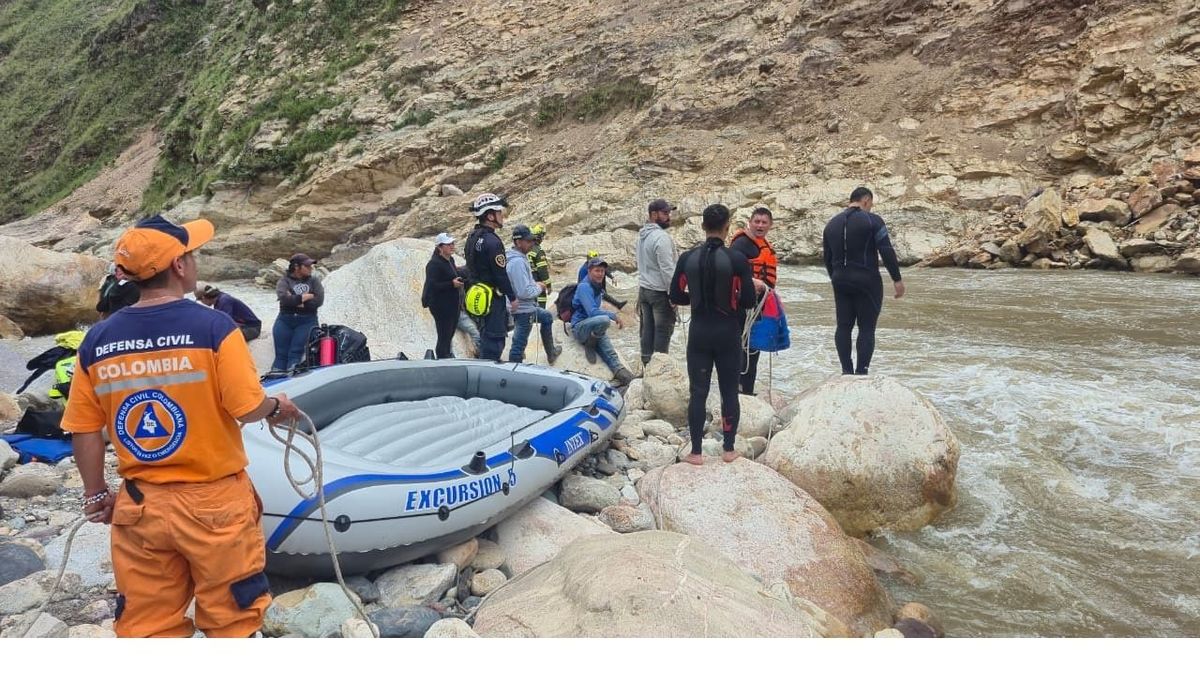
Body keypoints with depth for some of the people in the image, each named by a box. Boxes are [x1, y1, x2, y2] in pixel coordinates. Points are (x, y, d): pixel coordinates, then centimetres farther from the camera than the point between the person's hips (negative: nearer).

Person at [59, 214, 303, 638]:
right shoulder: (214, 327, -16)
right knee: (231, 622, 14)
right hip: (214, 502, -4)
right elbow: (248, 409, -16)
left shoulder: (97, 340, -1)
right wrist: (278, 407, 6)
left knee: (146, 628, 18)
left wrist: (96, 495, 16)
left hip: (140, 506, 4)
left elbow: (84, 430, 3)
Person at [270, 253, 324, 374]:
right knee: (281, 354, -4)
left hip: (307, 321, 0)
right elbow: (283, 298, -16)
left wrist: (294, 301, -10)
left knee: (295, 353, -13)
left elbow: (318, 300, -8)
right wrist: (306, 297, -12)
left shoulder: (314, 281, 8)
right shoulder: (285, 281, 4)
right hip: (285, 321, 0)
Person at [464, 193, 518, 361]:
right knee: (495, 340, -3)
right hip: (494, 297, -9)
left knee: (486, 336, 19)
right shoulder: (492, 241, -21)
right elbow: (501, 275, -19)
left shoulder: (472, 238, 9)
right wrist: (512, 297, -10)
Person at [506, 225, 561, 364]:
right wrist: (539, 287, -12)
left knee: (547, 317, 30)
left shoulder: (518, 258, 6)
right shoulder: (518, 262, -26)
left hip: (526, 307, 11)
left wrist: (535, 285, 7)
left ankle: (551, 353, 41)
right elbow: (524, 292, -31)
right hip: (523, 310, -11)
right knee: (519, 344, -3)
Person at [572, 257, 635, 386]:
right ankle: (589, 344, -13)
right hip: (580, 326, -8)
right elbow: (592, 312, -25)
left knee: (610, 352, -13)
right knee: (604, 320, -35)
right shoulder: (584, 287, -17)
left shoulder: (598, 286, 11)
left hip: (592, 326, 8)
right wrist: (614, 316, -21)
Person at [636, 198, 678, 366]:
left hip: (644, 289, 8)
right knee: (662, 332, -1)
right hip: (660, 292, -8)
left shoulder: (642, 235, 9)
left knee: (647, 329, 12)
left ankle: (646, 363, 18)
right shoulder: (661, 237, -19)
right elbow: (667, 269, -21)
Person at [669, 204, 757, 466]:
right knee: (729, 392, 10)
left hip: (699, 333, 2)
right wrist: (745, 289, 11)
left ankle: (696, 452, 10)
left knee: (698, 392, 7)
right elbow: (748, 301, -10)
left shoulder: (687, 258, -4)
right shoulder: (738, 259, -11)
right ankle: (729, 449, 18)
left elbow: (676, 297, 2)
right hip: (728, 333, -1)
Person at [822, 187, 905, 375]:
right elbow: (887, 252, -13)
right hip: (867, 282, -5)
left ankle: (847, 371, 9)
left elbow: (827, 257, 16)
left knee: (843, 326, 9)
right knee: (866, 328, 0)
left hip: (840, 282, 5)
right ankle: (861, 372, -2)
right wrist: (897, 279, -8)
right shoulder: (872, 220, -7)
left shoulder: (832, 223, 11)